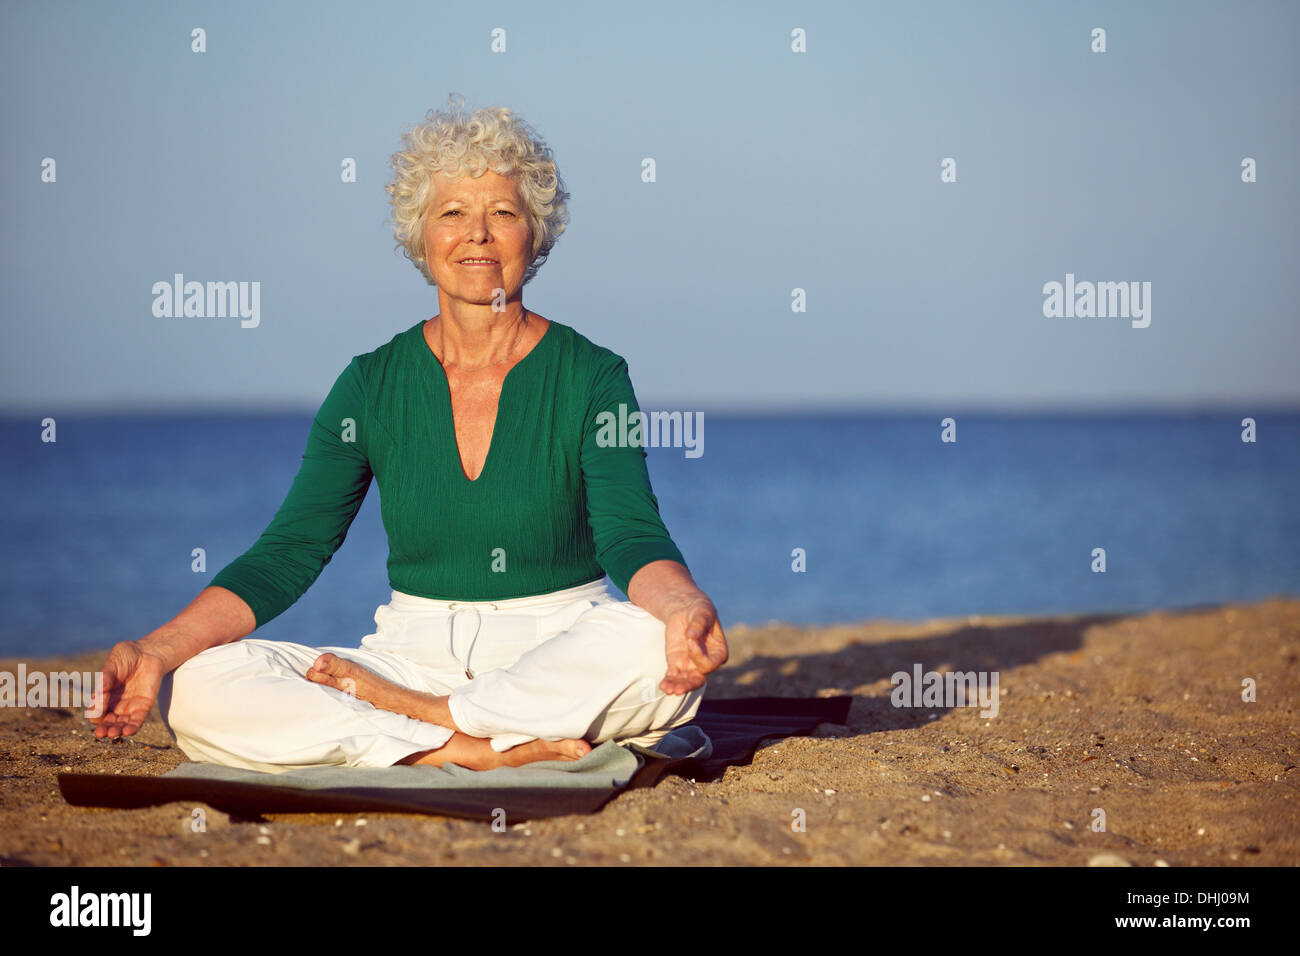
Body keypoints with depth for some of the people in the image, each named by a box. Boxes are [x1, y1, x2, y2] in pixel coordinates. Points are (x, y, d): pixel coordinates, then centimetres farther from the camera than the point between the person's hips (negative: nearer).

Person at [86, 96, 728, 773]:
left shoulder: (590, 375, -1)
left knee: (652, 646, -37)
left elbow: (631, 534, -15)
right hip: (414, 656, 2)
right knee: (195, 691, -22)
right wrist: (155, 651, -15)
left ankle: (409, 713, -21)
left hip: (560, 654, -2)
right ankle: (464, 750, -27)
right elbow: (287, 554, 1)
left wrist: (683, 607, -40)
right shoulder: (373, 383, 6)